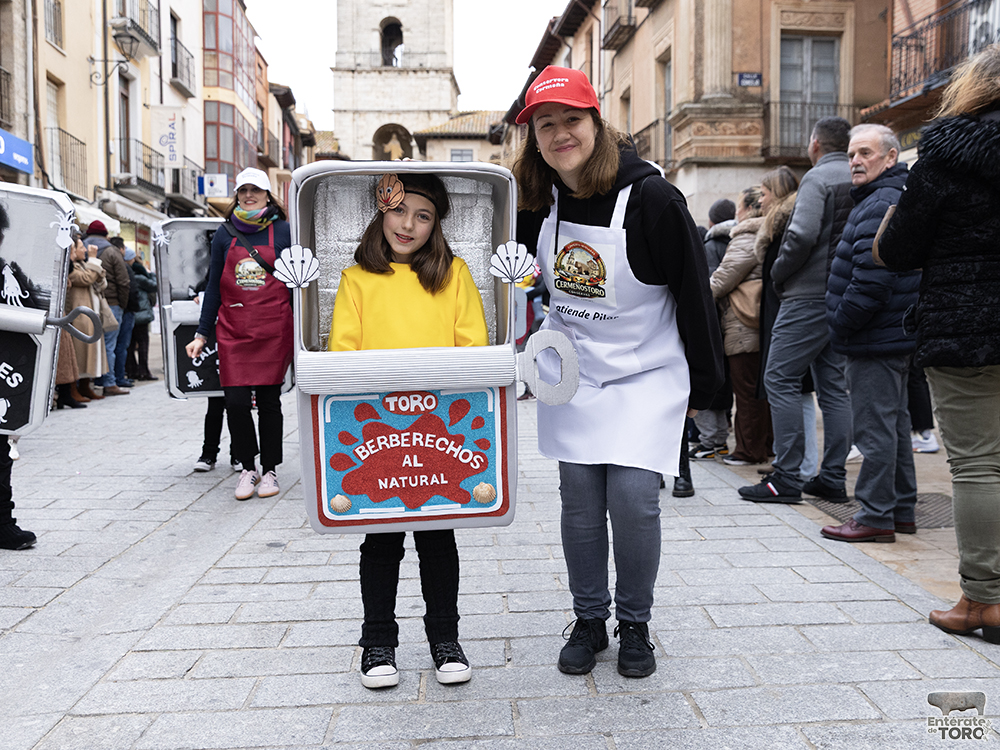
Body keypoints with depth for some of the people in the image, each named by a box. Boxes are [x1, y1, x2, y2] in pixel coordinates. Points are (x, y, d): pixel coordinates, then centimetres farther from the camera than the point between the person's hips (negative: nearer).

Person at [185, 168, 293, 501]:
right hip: (233, 331, 2)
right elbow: (214, 287, 11)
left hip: (274, 331, -2)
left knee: (269, 401, 4)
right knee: (235, 402, -5)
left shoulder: (283, 231, 3)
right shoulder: (225, 234, 9)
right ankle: (248, 468, 14)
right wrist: (201, 334, 8)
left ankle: (269, 471, 18)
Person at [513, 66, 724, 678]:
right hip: (572, 372, 4)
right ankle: (589, 621, 23)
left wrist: (703, 386, -4)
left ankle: (635, 625, 15)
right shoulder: (538, 202, -3)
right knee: (580, 502, 3)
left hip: (646, 374, -3)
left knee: (633, 498, -9)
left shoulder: (651, 197, -17)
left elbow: (695, 294, -9)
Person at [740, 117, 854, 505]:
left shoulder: (818, 177, -9)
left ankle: (787, 476, -4)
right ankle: (833, 478, 13)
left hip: (810, 295, -8)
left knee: (780, 378, -4)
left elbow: (802, 235, -21)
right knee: (833, 384, 10)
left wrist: (778, 274, -7)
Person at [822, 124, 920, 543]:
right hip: (894, 335, 11)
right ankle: (902, 510, 26)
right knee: (894, 421, 16)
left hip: (875, 341, -11)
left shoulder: (881, 205, -16)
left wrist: (841, 323, -15)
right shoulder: (895, 200, 20)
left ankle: (876, 516, 1)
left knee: (874, 426, -6)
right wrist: (845, 325, 19)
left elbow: (872, 277, -25)